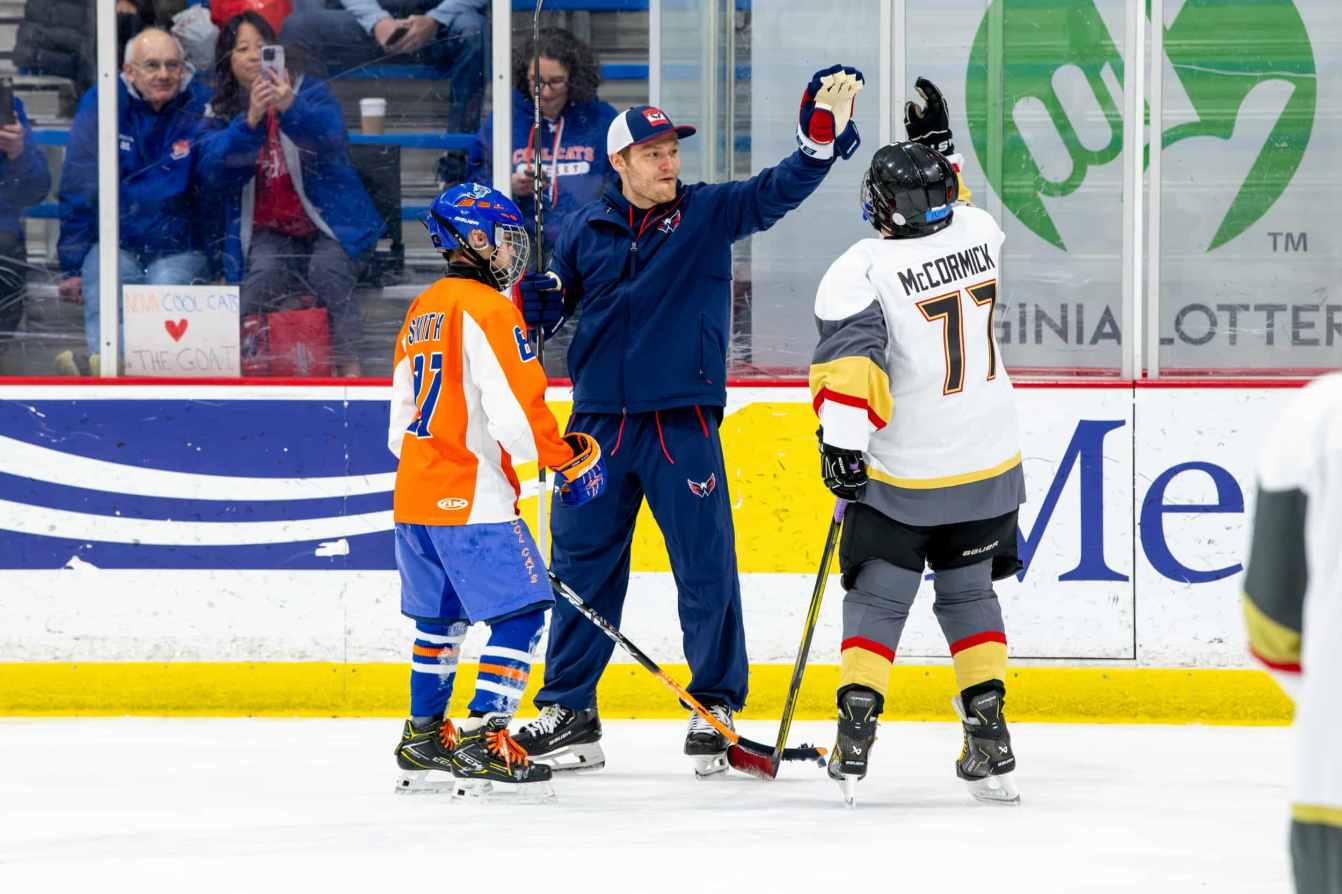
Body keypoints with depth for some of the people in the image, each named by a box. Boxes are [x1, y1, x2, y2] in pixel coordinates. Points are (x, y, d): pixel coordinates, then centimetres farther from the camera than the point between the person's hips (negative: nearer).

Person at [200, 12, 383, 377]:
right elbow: (216, 171, -14)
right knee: (263, 272, -30)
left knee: (327, 270, -31)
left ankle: (348, 367, -27)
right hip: (270, 230, 1)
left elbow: (331, 134, -22)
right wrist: (250, 121, -31)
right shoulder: (223, 114, 6)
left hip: (329, 224, -1)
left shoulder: (310, 94, 1)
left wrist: (290, 109, -43)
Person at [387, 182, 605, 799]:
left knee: (440, 618, 20)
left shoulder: (422, 310, 17)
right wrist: (566, 459, -6)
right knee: (520, 610, -6)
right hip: (471, 499, -9)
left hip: (415, 496, 9)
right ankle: (481, 744, -13)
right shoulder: (488, 308, -12)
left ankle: (424, 738, 25)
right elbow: (516, 407, -19)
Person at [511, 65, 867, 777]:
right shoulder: (588, 230, 6)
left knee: (706, 571, -1)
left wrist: (822, 137, -30)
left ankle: (716, 706, 11)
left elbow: (778, 192, -14)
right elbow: (552, 299, 17)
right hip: (599, 421, 2)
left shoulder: (707, 213, 1)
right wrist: (537, 300, -6)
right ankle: (569, 715, 15)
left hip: (682, 424, -2)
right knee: (582, 567, 6)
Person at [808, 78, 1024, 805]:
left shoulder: (860, 271, -17)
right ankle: (989, 741, 10)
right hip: (988, 465, 4)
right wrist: (938, 147, 28)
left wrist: (842, 439, -28)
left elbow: (850, 355, -28)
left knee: (878, 598, 7)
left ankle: (855, 742, -2)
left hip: (903, 477, -4)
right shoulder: (980, 233, -1)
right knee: (968, 592, 17)